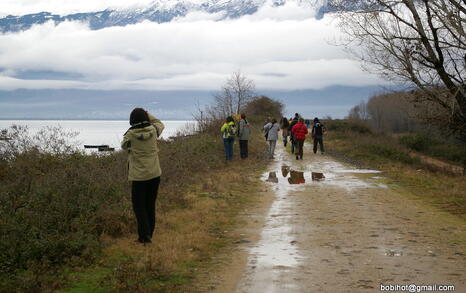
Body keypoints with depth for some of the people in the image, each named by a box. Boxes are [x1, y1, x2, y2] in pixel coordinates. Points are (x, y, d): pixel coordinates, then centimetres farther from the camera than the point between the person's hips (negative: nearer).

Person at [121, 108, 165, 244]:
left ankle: (144, 235, -3)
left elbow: (124, 146, 7)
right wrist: (148, 114, 14)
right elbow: (160, 124, 19)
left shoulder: (131, 134, -13)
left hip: (139, 176, -4)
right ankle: (149, 233, 22)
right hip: (155, 174, 4)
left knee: (139, 206, 5)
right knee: (150, 205, 15)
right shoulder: (153, 130, -5)